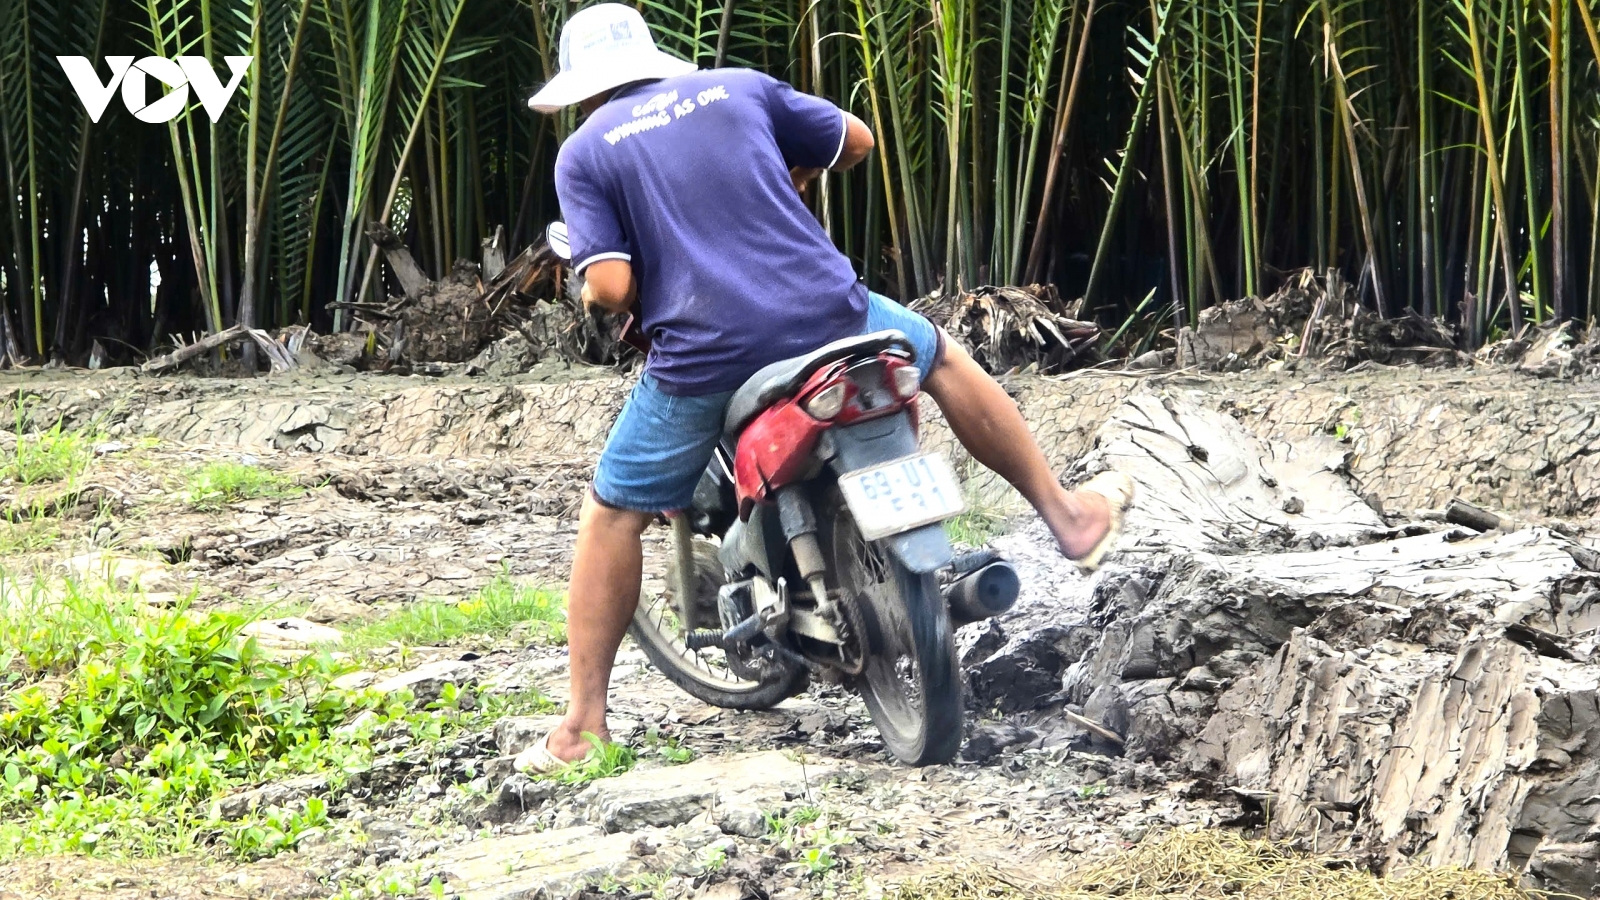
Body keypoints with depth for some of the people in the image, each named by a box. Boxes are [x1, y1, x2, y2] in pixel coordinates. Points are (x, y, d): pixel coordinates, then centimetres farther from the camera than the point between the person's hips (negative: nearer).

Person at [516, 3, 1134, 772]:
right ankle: (1068, 516, 39)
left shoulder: (585, 153, 5)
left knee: (612, 516, 15)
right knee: (945, 361, 30)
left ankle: (584, 724, 10)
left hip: (702, 357, -2)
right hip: (826, 319, 2)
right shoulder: (738, 89, 13)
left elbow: (612, 286, -7)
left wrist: (596, 293, 16)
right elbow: (856, 141, 24)